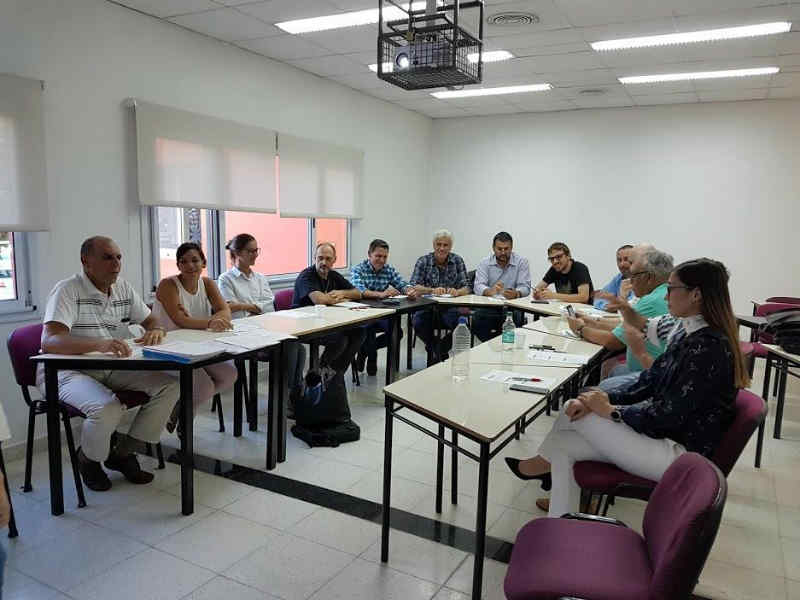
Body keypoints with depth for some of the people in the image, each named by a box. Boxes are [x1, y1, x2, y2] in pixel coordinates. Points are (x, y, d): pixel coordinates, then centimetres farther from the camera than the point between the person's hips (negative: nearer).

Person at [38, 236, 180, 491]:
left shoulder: (124, 288, 6)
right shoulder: (68, 290, -16)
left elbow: (152, 320, 13)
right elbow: (49, 341, -30)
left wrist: (155, 331, -15)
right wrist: (98, 344, -48)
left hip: (111, 369, 7)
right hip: (67, 372, -7)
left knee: (170, 386, -11)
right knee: (107, 408, -35)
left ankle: (123, 451, 2)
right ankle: (89, 459, 1)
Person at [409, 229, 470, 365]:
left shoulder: (458, 261, 4)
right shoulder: (423, 261, 1)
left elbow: (466, 288, -1)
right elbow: (414, 287, -9)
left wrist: (457, 291, -25)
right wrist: (432, 290, -28)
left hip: (449, 306, 1)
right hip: (427, 306, -1)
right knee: (418, 323, -31)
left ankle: (439, 350, 2)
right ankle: (437, 350, 2)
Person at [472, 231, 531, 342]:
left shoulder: (522, 262, 2)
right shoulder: (485, 263, 4)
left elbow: (525, 287, -6)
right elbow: (478, 287, -8)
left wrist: (516, 294, -31)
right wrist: (490, 291, -32)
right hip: (489, 306, 1)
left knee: (516, 318, -33)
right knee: (476, 319, -27)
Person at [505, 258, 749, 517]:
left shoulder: (708, 347, -24)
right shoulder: (695, 338, 8)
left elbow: (669, 415, -25)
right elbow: (649, 383, 6)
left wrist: (610, 410, -14)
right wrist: (606, 399, -9)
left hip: (680, 454, -9)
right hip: (666, 437, 9)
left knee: (574, 411, -7)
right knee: (562, 446, 0)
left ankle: (544, 462, 22)